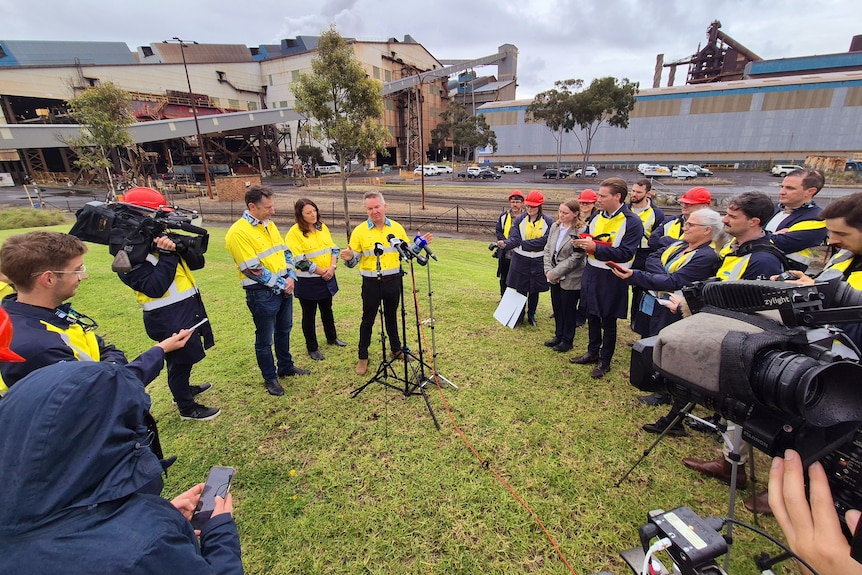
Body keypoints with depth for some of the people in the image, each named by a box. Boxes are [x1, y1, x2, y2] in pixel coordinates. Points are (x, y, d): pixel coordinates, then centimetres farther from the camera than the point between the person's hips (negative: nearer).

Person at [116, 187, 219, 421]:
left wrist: (180, 247, -15)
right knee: (180, 360, 8)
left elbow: (198, 262, 3)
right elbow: (154, 288, -25)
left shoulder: (162, 237, 9)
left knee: (185, 358, 26)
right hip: (168, 317, -8)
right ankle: (187, 408, 27)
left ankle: (183, 389, 50)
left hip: (190, 306, 8)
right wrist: (167, 255, -23)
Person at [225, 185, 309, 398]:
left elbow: (285, 252, 10)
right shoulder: (238, 232, -18)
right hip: (261, 293, -8)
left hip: (284, 288, 8)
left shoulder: (269, 224, 7)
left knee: (284, 330, 21)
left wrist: (290, 277, -5)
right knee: (265, 339, 8)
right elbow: (252, 270, -21)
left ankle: (286, 366, 39)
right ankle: (270, 378, 26)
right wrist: (280, 285, -15)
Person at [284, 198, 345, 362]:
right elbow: (299, 260, -18)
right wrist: (320, 271, -16)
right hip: (307, 281, -6)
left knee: (327, 310, 22)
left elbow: (333, 248, 6)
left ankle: (332, 338, 42)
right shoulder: (294, 232, -13)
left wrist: (332, 267, -11)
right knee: (309, 315, 8)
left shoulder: (322, 227, 6)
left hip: (327, 278, 6)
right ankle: (312, 348, 23)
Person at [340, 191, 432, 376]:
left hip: (393, 280, 3)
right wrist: (349, 258, -29)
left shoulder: (397, 228, 1)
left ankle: (396, 349, 35)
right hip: (371, 283, -2)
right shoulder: (359, 231, -7)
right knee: (368, 320, 8)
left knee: (391, 317, 18)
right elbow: (355, 260, -7)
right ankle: (363, 357, 22)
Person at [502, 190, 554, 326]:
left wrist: (522, 243, -15)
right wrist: (506, 244, -34)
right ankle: (519, 316, 25)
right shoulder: (520, 220, -2)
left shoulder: (548, 222, -7)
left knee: (534, 291, 12)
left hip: (538, 262, -1)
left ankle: (531, 315, 31)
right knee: (520, 289, 8)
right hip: (520, 260, 1)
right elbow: (514, 238, -11)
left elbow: (544, 241, -16)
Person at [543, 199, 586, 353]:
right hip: (554, 277, 6)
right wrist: (548, 270, -7)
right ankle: (558, 335, 35)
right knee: (557, 308, 17)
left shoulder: (581, 231, -16)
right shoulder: (555, 226, 3)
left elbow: (575, 258, -19)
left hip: (570, 279, -6)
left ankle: (567, 340, 26)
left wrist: (555, 273, -16)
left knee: (568, 310, 9)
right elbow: (547, 249, 5)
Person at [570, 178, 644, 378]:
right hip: (591, 273, 7)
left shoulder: (632, 222, -15)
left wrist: (595, 247, -29)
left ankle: (604, 361, 24)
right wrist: (582, 243, -7)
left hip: (612, 279, -6)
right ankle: (592, 353, 35)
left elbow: (625, 254, -22)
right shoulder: (598, 217, 6)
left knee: (608, 322, 8)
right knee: (592, 316, 18)